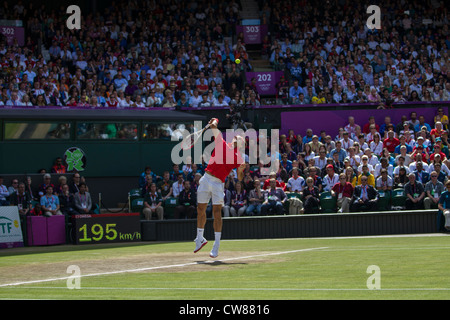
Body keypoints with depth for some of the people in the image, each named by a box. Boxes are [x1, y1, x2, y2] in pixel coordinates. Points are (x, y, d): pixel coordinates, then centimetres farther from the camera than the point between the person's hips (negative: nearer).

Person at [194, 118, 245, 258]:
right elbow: (214, 126, 15)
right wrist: (214, 123, -7)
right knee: (200, 210, 8)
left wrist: (241, 170, -19)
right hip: (206, 179, 3)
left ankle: (216, 245, -9)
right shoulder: (221, 143, 12)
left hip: (218, 183, -3)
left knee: (217, 212, -13)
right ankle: (200, 239, 26)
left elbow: (239, 178, 1)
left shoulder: (238, 157, 5)